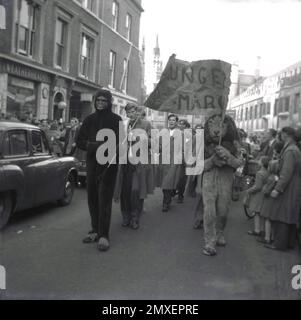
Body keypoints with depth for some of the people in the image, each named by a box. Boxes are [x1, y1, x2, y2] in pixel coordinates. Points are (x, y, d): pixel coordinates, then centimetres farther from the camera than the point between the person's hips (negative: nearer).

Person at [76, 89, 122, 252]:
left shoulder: (116, 120, -1)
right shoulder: (89, 119, 11)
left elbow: (119, 143, -9)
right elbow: (79, 141, 8)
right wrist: (92, 145, -12)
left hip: (108, 164, -4)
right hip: (92, 163, 4)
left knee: (105, 199, -6)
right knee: (92, 197, 7)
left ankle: (104, 235, -1)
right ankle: (95, 230, 20)